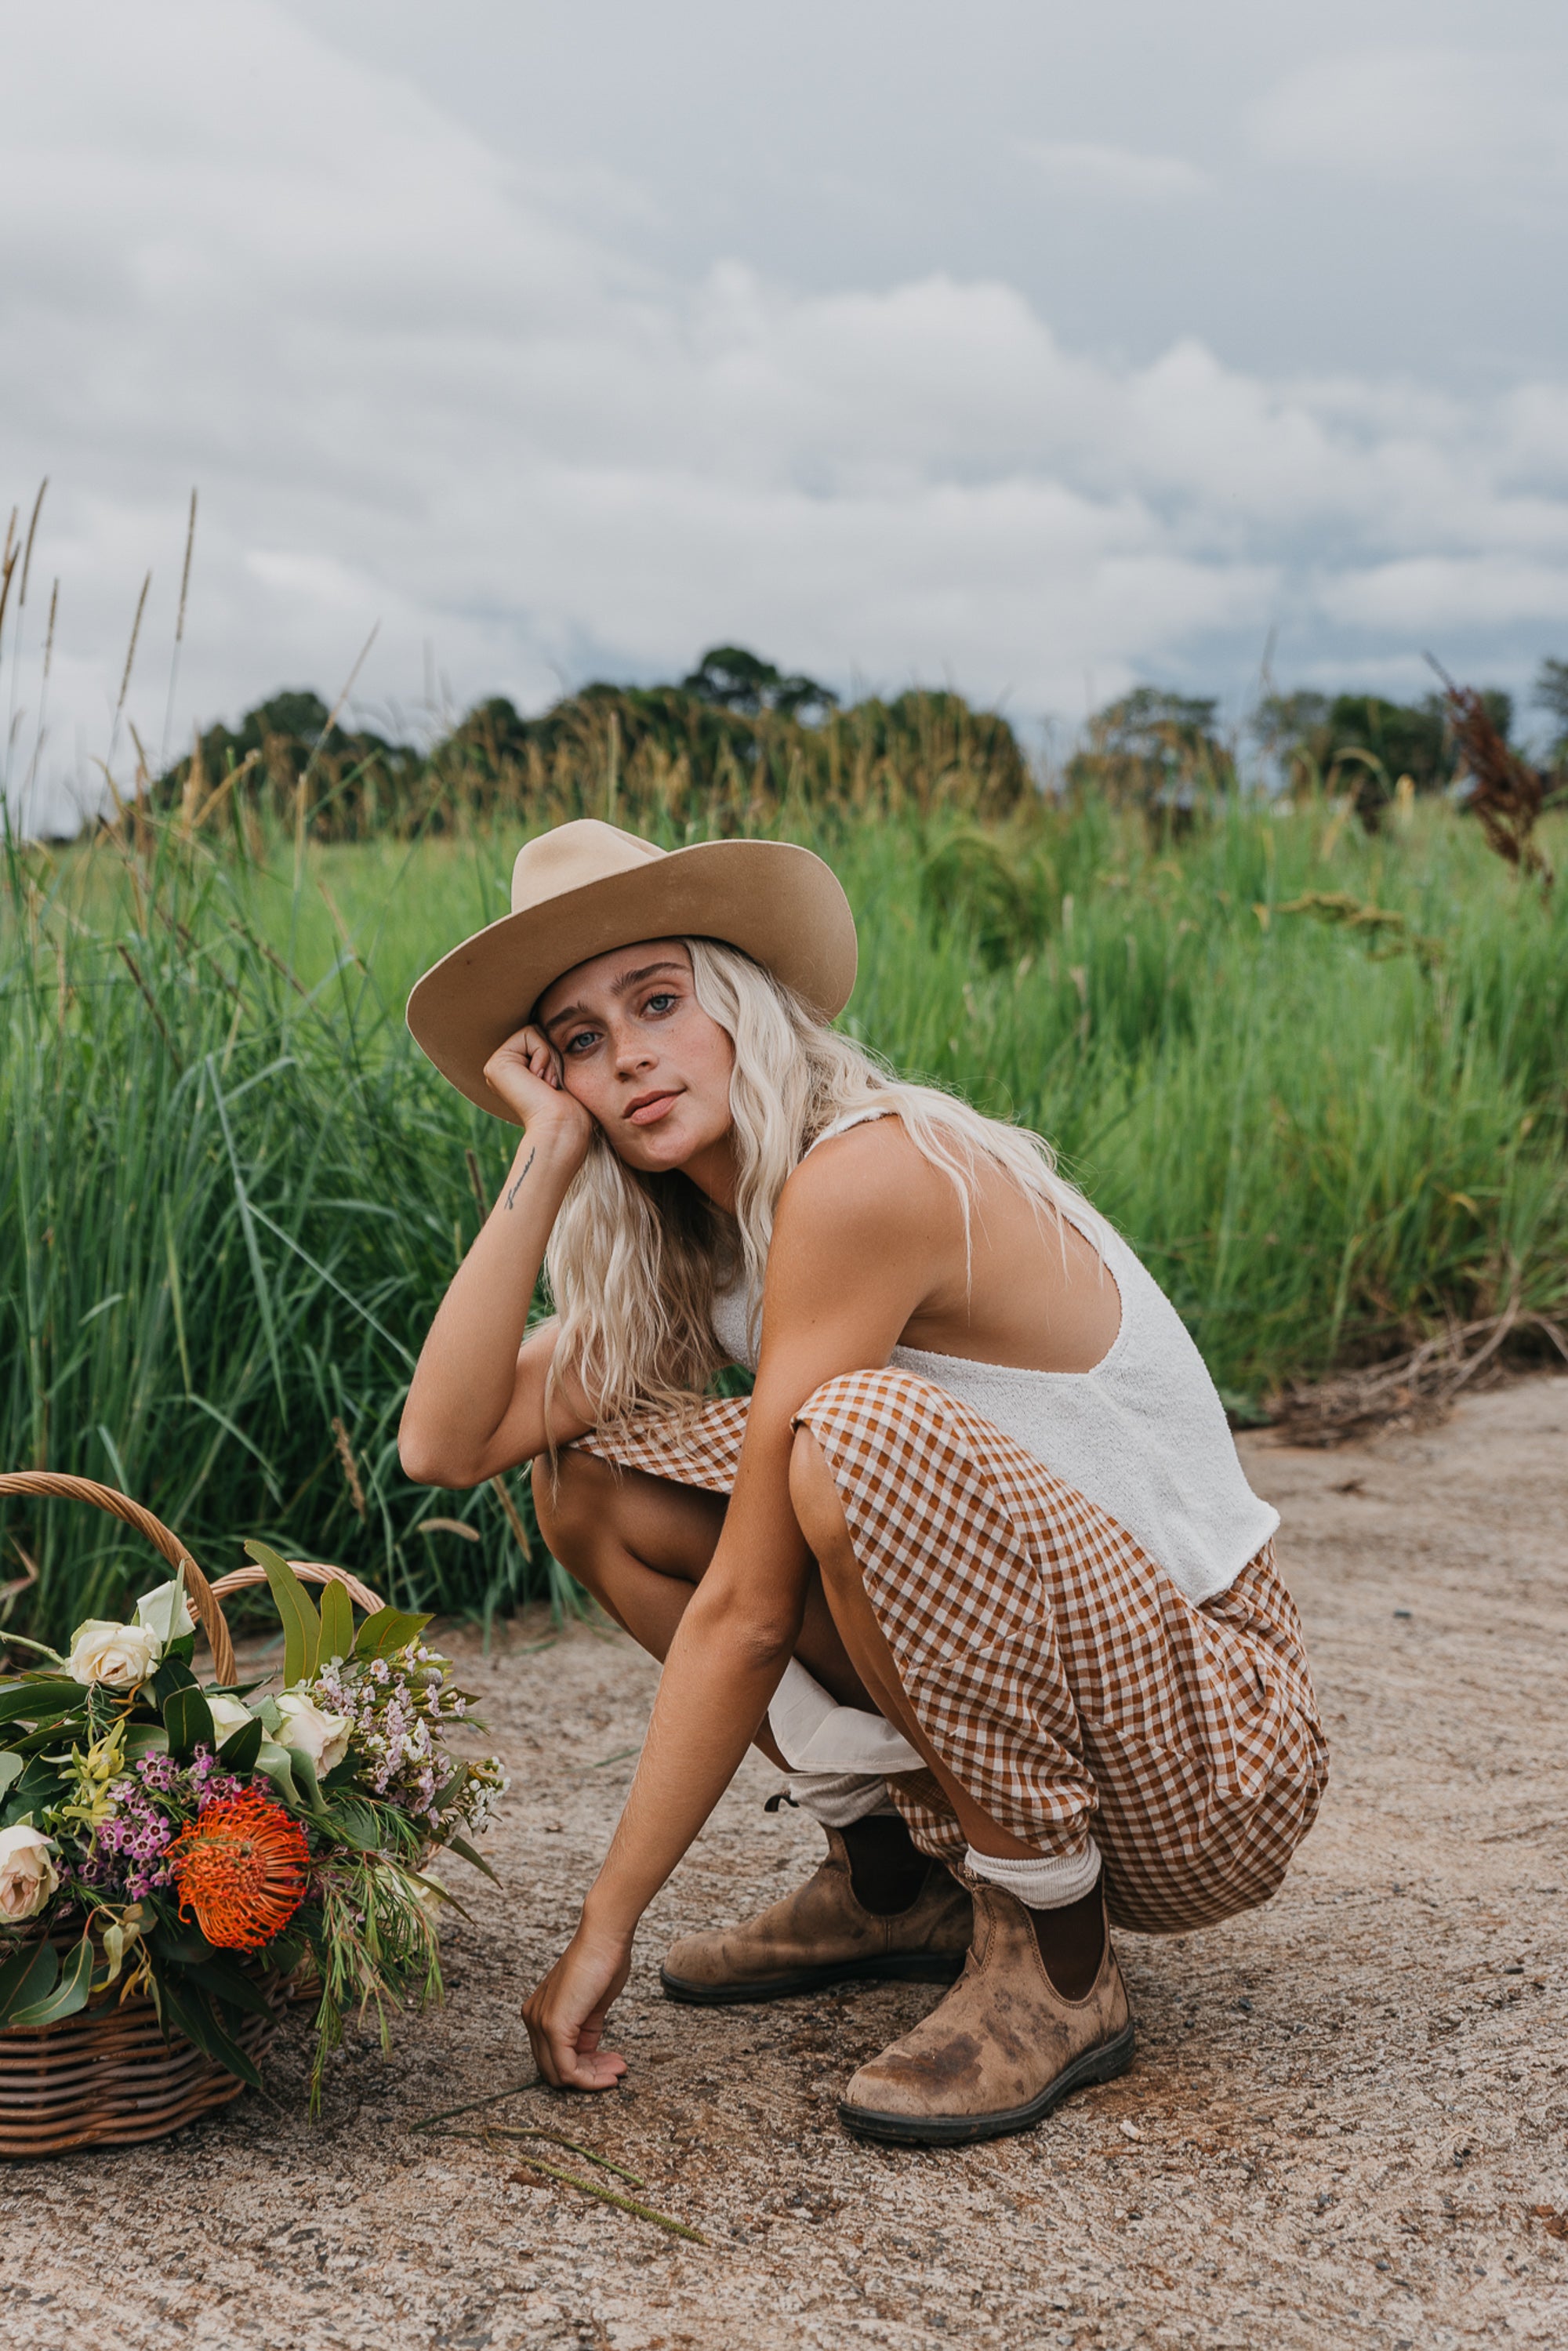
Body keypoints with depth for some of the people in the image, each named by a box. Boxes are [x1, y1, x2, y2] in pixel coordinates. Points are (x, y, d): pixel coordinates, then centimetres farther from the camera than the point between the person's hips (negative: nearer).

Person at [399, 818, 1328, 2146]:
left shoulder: (865, 1176, -21)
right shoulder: (689, 1240, 6)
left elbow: (746, 1615, -20)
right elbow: (445, 1443, -5)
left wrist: (608, 1925, -13)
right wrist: (545, 1157, -7)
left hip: (1207, 1738, -8)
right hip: (1036, 1708, 8)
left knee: (859, 1430, -34)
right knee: (592, 1460, 2)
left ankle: (1056, 1968, -14)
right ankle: (893, 1882, 11)